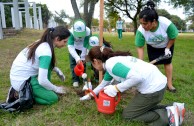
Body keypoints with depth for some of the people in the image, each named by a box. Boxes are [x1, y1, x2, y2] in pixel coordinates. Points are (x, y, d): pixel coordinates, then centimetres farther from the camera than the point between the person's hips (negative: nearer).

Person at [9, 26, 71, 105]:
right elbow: (42, 80, -25)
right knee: (53, 98, -2)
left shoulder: (42, 43, 1)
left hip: (18, 76, 9)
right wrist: (56, 89, -7)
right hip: (21, 82, -9)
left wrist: (57, 70, 10)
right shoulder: (46, 51, -25)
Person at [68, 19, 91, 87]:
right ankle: (75, 79, 7)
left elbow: (85, 46, -29)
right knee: (73, 62, -3)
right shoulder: (71, 32, -39)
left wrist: (83, 58, -24)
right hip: (74, 47, 0)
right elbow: (70, 47, -42)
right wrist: (77, 58, -51)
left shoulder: (88, 32, -38)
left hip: (83, 48, 0)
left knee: (84, 62, 1)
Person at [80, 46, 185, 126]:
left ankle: (166, 115, 1)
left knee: (127, 115, 9)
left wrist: (116, 88, -16)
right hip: (158, 82, 10)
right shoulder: (111, 61, 14)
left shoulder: (110, 64, -17)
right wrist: (90, 94, 38)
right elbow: (104, 83, 28)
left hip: (153, 88, -10)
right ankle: (172, 109, 16)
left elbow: (137, 77, -28)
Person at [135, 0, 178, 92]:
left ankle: (169, 84, 19)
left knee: (167, 63, 7)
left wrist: (167, 48, -15)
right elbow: (140, 47, -27)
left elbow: (173, 37, -20)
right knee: (153, 64, 1)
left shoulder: (166, 23, -40)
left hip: (167, 45, 0)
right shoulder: (141, 30, -38)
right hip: (152, 47, 1)